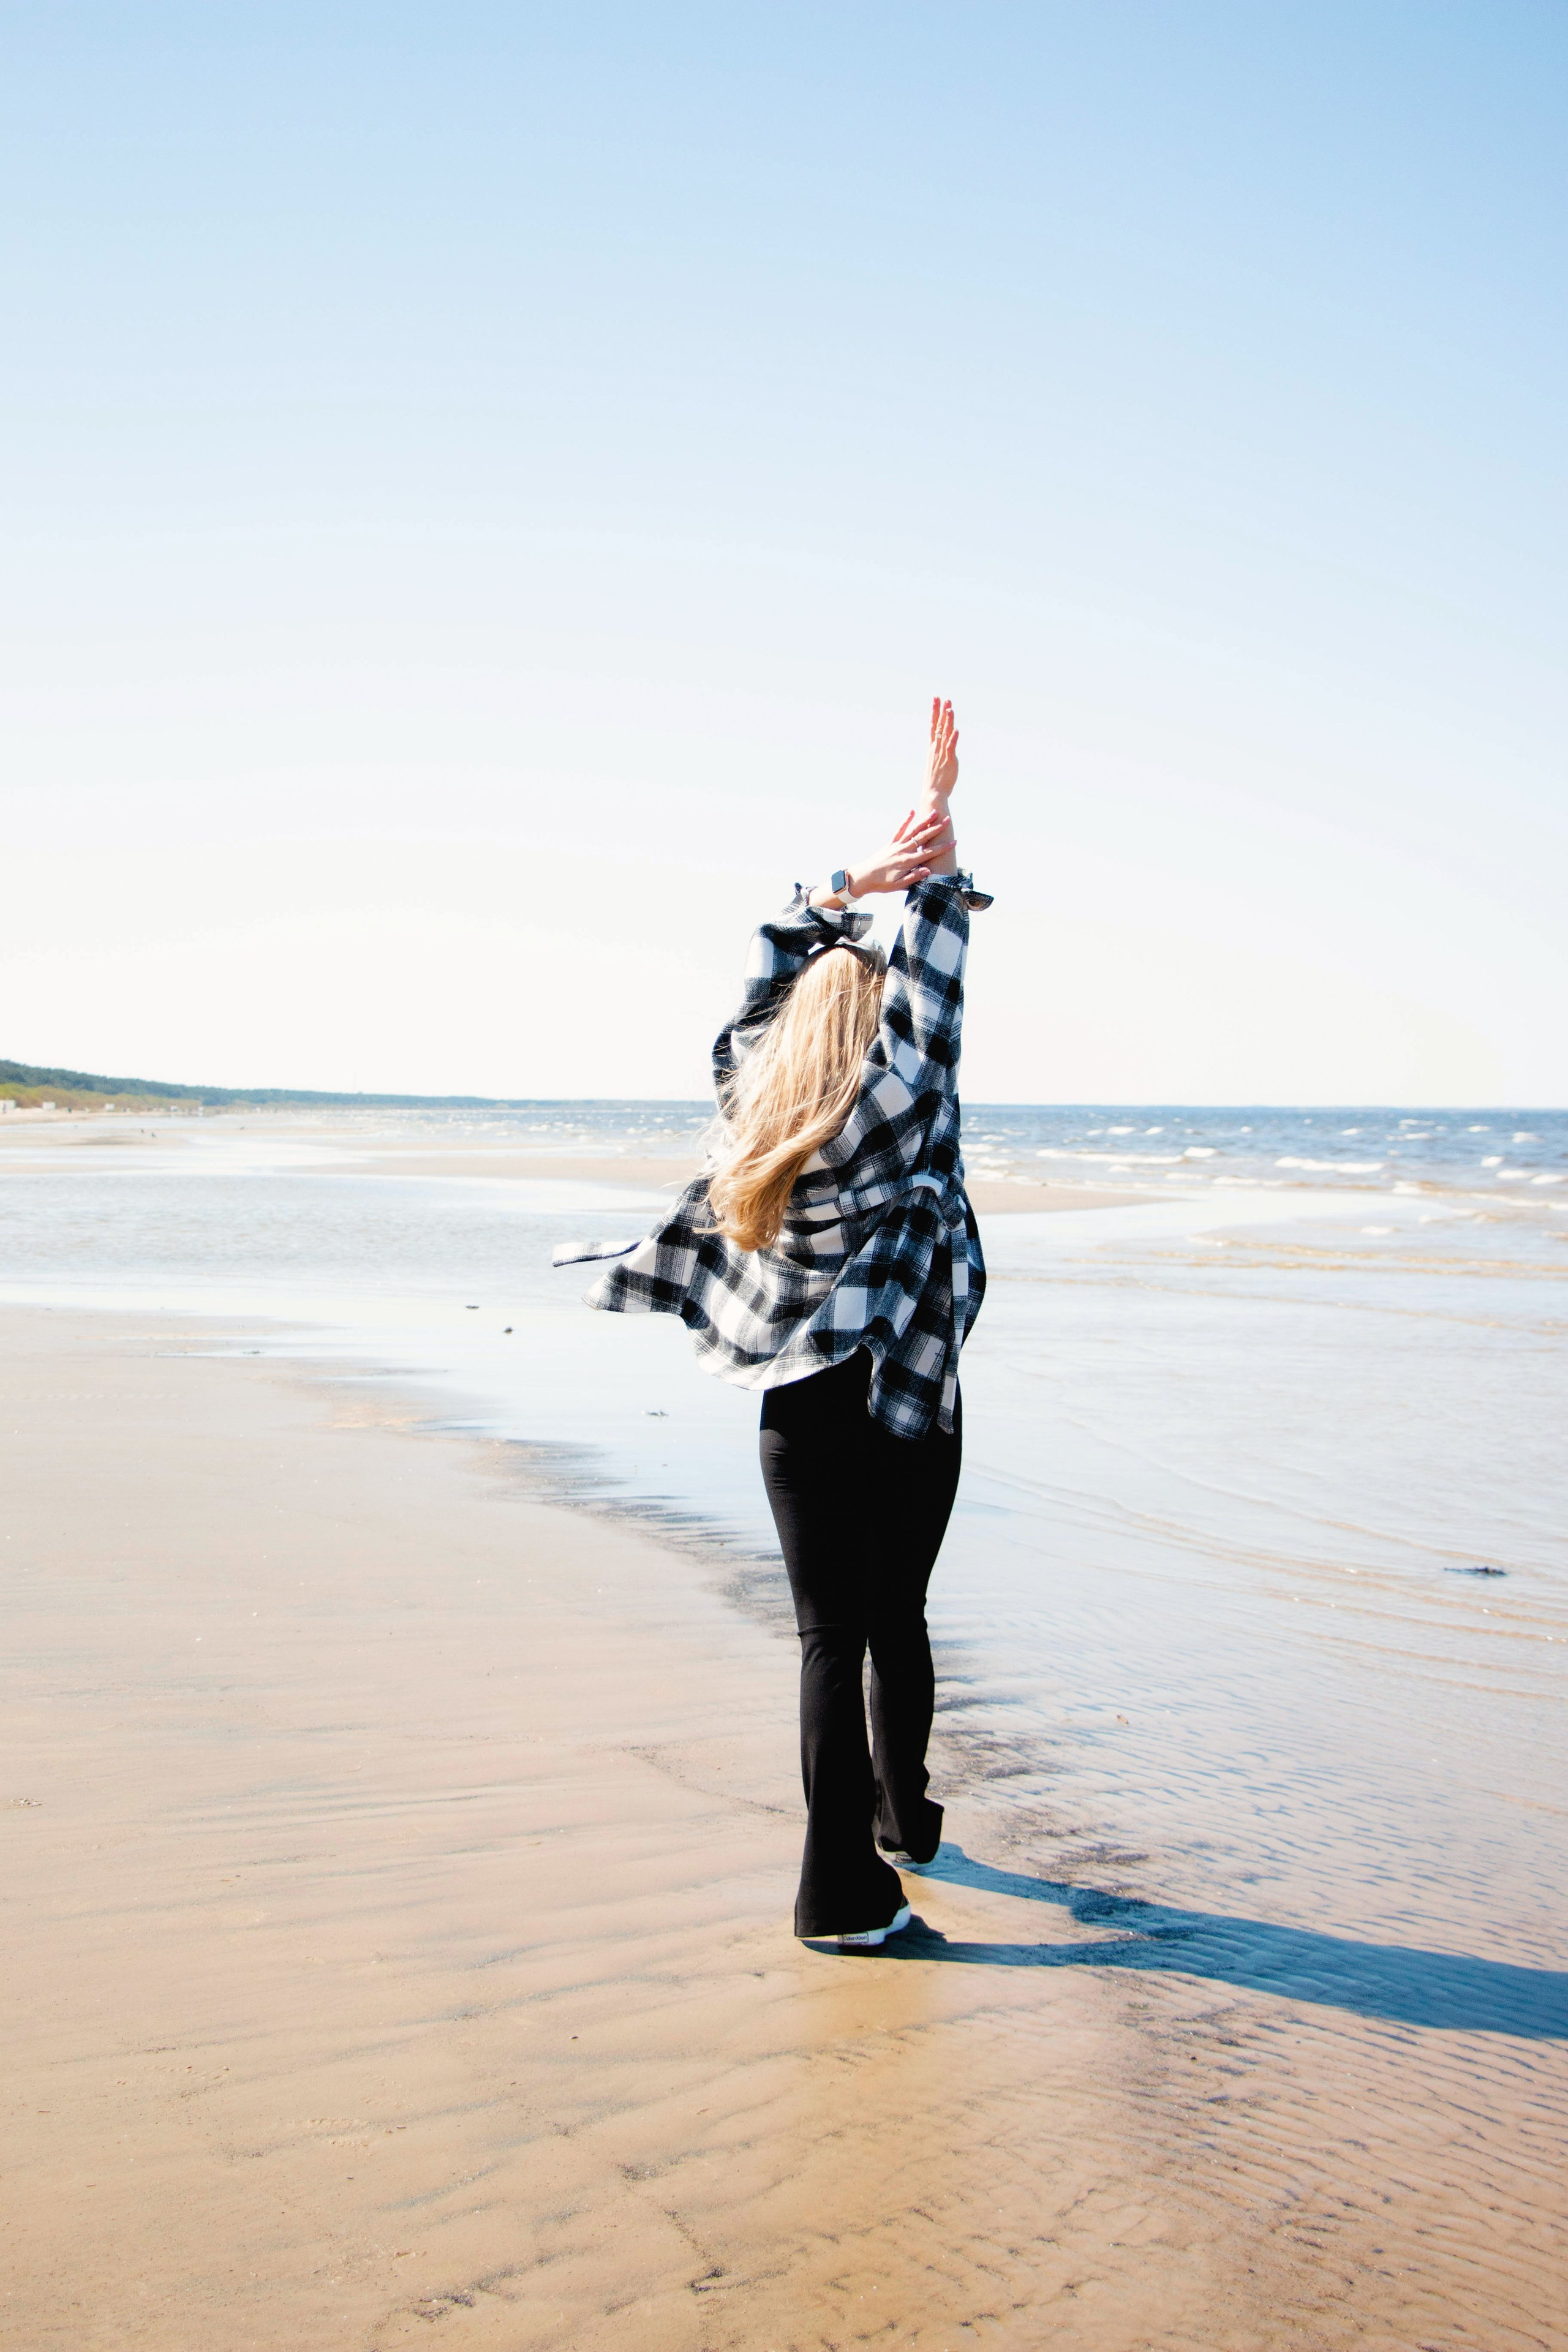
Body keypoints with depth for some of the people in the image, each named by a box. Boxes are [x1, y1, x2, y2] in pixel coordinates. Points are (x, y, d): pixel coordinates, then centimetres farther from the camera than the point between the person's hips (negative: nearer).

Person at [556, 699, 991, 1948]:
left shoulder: (754, 1093, 2)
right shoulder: (898, 1107, -10)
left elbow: (778, 965, 13)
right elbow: (932, 980, -4)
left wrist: (854, 882, 9)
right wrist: (940, 828, 2)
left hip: (798, 1413, 3)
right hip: (903, 1409, -3)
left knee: (829, 1639, 5)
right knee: (896, 1621, 13)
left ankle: (844, 1880, 5)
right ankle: (901, 1822, 29)